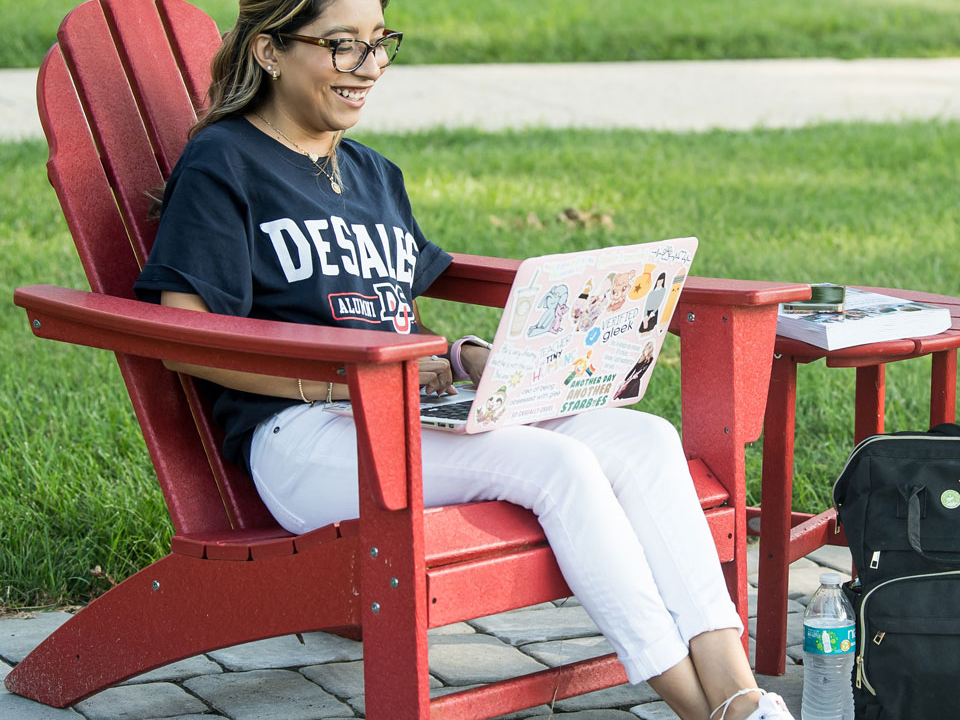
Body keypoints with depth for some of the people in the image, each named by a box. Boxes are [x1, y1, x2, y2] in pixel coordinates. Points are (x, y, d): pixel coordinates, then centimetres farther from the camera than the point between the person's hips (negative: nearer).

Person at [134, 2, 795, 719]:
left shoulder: (373, 174, 26)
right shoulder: (222, 163, 1)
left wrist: (466, 360, 3)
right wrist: (349, 377, -17)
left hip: (415, 419, 7)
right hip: (302, 437, -7)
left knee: (646, 438, -16)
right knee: (556, 464, -29)